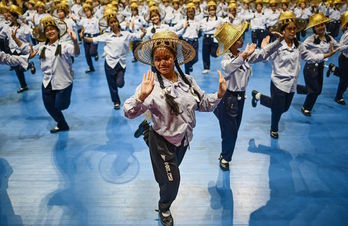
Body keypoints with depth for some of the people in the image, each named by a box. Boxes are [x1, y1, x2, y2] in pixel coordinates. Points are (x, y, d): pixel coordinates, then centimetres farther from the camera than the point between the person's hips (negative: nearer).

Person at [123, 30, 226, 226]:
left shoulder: (187, 80, -5)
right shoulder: (152, 84, -22)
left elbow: (204, 105, 2)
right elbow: (129, 113, -30)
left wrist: (220, 94, -15)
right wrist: (142, 96, -48)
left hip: (184, 139, 5)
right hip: (163, 142, -5)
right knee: (171, 181, 9)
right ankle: (164, 208, 42)